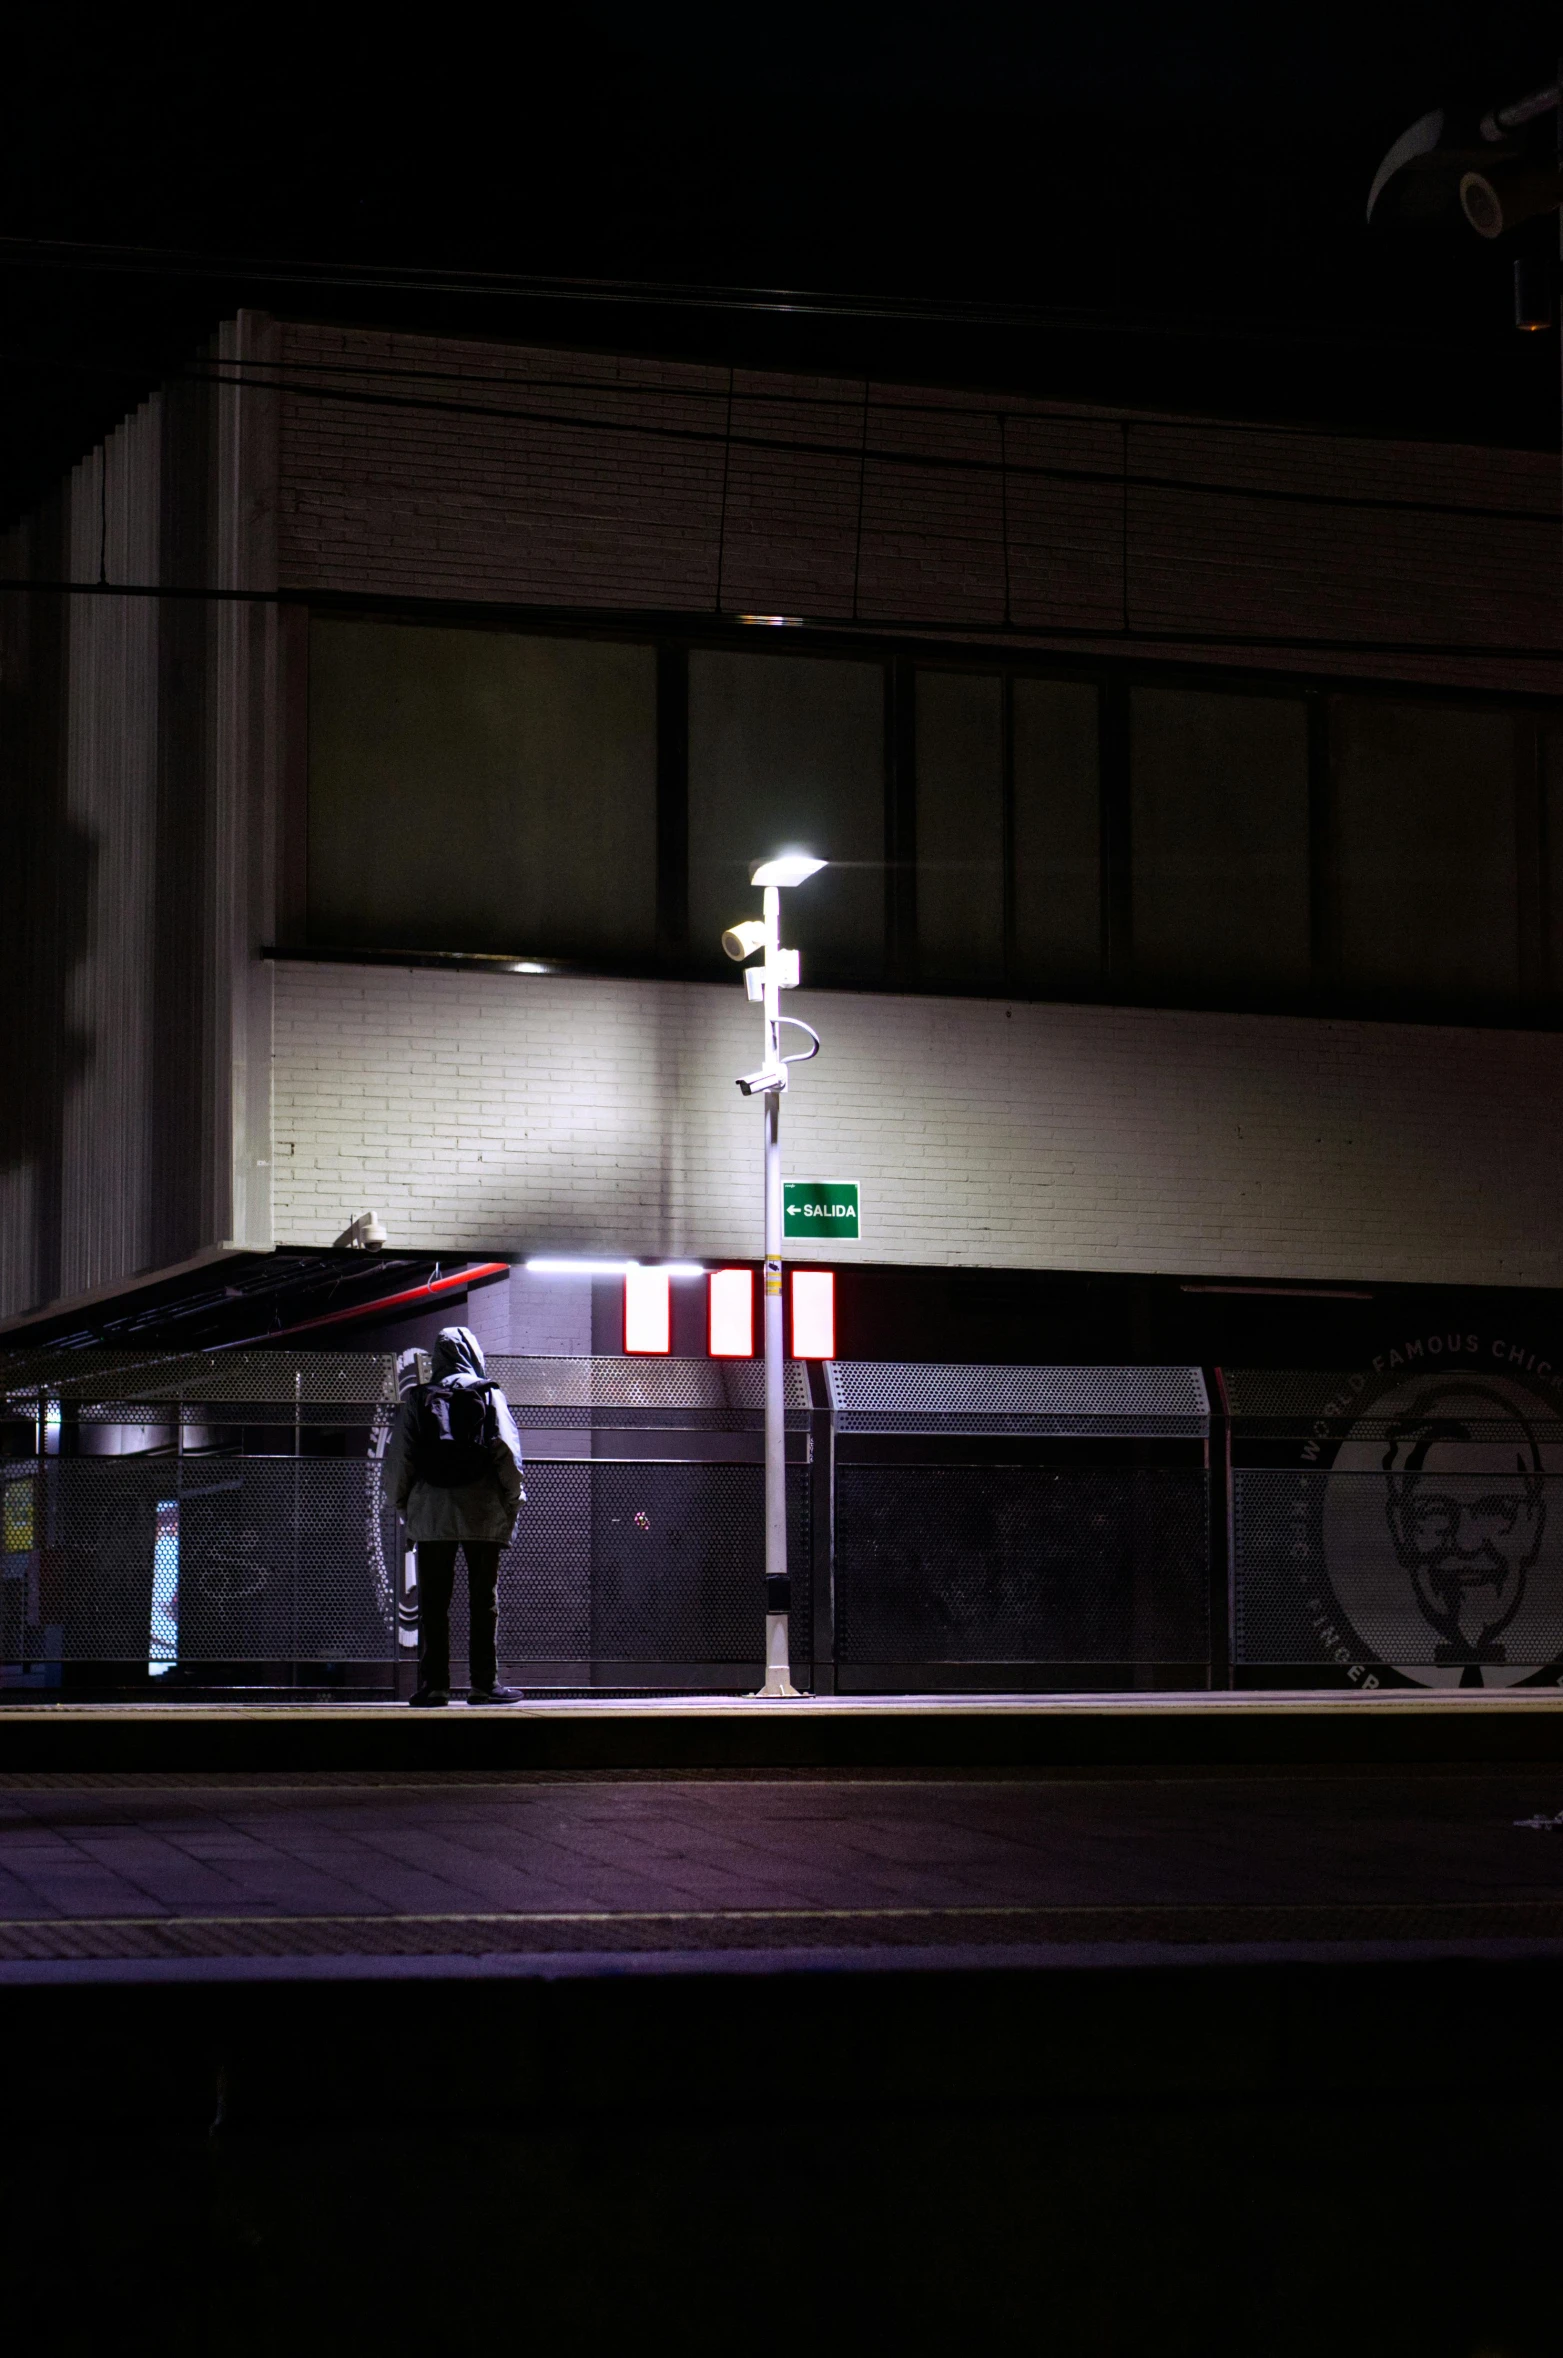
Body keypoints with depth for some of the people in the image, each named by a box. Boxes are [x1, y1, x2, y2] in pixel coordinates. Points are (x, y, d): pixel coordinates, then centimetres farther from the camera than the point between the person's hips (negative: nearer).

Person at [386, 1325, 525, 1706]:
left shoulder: (417, 1400, 5)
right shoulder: (489, 1396, 1)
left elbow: (397, 1458, 3)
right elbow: (507, 1452, -6)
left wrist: (404, 1503, 14)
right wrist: (513, 1500, 4)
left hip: (431, 1513, 1)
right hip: (482, 1512, -1)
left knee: (432, 1601, 4)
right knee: (483, 1599, 3)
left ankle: (433, 1682, 0)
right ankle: (483, 1682, 1)